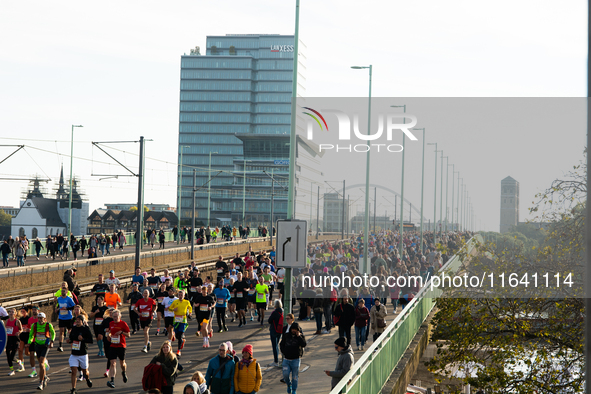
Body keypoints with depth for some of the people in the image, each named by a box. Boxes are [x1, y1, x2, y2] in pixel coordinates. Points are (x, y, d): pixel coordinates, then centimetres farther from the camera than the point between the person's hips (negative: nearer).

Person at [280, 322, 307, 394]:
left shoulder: (301, 336, 0)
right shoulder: (286, 335, 7)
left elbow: (303, 345, -17)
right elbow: (281, 344, 16)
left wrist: (299, 336, -17)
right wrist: (284, 352, 3)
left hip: (296, 359, -2)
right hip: (286, 359, 2)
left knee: (294, 376, 0)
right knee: (285, 375, -8)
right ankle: (289, 385, 21)